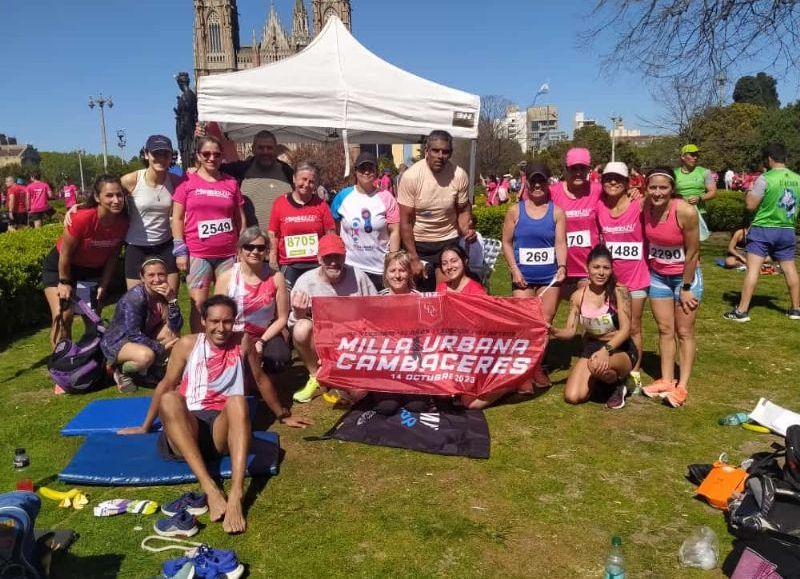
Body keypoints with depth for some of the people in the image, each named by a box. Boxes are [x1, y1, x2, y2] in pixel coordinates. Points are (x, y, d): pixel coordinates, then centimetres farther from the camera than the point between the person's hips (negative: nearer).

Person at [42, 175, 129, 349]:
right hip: (60, 266, -4)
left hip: (93, 269, 5)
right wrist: (65, 282, -11)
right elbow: (65, 253, -22)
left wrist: (104, 285, -3)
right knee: (62, 317, -13)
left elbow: (113, 255, -6)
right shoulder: (83, 218, -35)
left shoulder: (123, 222, -20)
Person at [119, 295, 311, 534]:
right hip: (187, 428, 0)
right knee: (170, 399, -33)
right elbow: (165, 385, 17)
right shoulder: (188, 344, 8)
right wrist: (145, 426, 26)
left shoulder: (242, 343, 8)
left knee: (237, 401, -34)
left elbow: (261, 380, 21)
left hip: (223, 428, 0)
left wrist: (283, 415, 31)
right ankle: (210, 489, -45)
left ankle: (236, 496, -49)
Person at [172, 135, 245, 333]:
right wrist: (180, 250, -5)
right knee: (199, 304, 0)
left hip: (228, 254, 2)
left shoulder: (231, 183, 10)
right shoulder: (187, 182, 4)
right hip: (197, 254, -2)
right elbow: (177, 218, 3)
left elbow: (240, 218, 13)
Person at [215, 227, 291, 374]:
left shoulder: (276, 278, -8)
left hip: (267, 335, 0)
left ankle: (264, 377, 9)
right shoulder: (226, 278, -9)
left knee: (280, 359, -30)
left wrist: (261, 342, -15)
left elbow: (282, 318, -5)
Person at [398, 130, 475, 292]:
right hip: (417, 242, -1)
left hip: (449, 241, 1)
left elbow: (463, 209, 3)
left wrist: (466, 229, -19)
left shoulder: (459, 175, -13)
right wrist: (414, 258, -15)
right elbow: (405, 221, -14)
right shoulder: (411, 176, -18)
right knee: (419, 291, 5)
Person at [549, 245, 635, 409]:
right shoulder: (578, 296, -3)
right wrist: (552, 330, -23)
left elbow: (625, 329, -20)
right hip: (591, 349, 4)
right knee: (572, 397, -14)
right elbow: (570, 331, -1)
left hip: (620, 350, -4)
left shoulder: (619, 291, -15)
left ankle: (618, 384, -3)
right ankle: (598, 379, 18)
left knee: (597, 365, -39)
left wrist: (606, 349, -37)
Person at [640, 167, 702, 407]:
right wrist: (646, 270, 5)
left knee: (684, 331, 3)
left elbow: (692, 253, -19)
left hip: (686, 275, -4)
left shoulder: (686, 212, -26)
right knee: (665, 329, 9)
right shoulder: (645, 207, -12)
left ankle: (682, 386, 7)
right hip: (658, 276, 5)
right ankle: (666, 380, 16)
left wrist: (686, 288, -13)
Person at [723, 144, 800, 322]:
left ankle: (741, 311, -7)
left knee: (753, 269, -6)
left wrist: (748, 194, 7)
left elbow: (750, 205, -12)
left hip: (763, 229, -5)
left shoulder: (765, 179, -13)